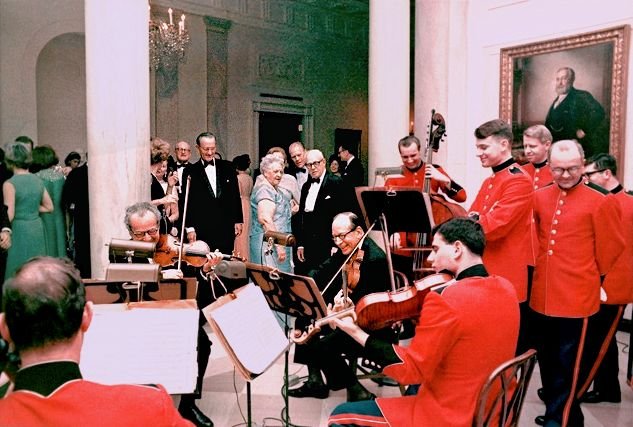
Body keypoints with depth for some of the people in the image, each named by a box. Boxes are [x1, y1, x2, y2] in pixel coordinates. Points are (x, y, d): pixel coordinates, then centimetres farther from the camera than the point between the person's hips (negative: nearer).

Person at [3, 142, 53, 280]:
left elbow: (9, 215, -15)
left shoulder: (9, 184, -12)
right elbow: (49, 207, 12)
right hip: (37, 227, 6)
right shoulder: (37, 180, 5)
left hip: (19, 231, -6)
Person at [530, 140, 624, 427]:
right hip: (542, 294, 6)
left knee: (566, 364, 3)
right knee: (547, 360, 16)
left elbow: (610, 248, -1)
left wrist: (591, 276, 9)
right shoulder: (539, 197, 5)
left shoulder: (601, 201, -9)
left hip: (576, 296, -5)